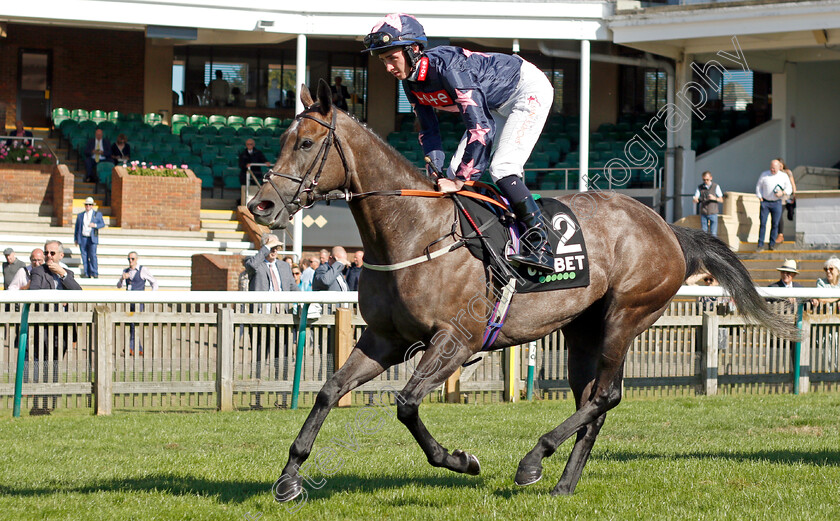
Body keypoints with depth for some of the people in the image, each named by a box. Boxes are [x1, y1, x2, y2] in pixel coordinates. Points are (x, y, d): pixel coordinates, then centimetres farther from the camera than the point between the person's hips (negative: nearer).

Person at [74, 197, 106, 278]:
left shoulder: (97, 214, 11)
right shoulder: (80, 215, 17)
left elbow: (102, 224, 4)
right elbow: (77, 228, 19)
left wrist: (95, 225, -16)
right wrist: (76, 239, 14)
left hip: (92, 238, -3)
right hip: (82, 238, 3)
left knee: (92, 255, -13)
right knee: (84, 256, -1)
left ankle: (95, 273, -10)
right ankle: (87, 274, 2)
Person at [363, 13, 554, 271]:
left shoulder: (447, 66, -36)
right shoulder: (411, 81, -8)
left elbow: (481, 127, -38)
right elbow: (429, 130, 4)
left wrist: (461, 180, -34)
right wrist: (436, 175, -9)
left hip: (530, 90, -9)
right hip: (497, 105, 9)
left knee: (501, 168, -23)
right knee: (456, 171, 2)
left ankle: (540, 245, -21)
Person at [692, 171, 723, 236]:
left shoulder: (716, 186, -2)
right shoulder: (700, 187, 1)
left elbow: (721, 200, -1)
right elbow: (695, 199, -4)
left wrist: (714, 198, -21)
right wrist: (695, 200, -29)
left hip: (713, 213, -2)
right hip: (703, 213, 2)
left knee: (713, 233, -6)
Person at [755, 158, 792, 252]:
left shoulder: (784, 176, 2)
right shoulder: (764, 174, 2)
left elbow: (789, 188, 6)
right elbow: (758, 186, 11)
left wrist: (782, 193, -13)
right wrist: (760, 197, -1)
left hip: (776, 203, 0)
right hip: (765, 202, 0)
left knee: (775, 224, -1)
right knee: (762, 224, -5)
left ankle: (772, 245, 8)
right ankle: (760, 245, -4)